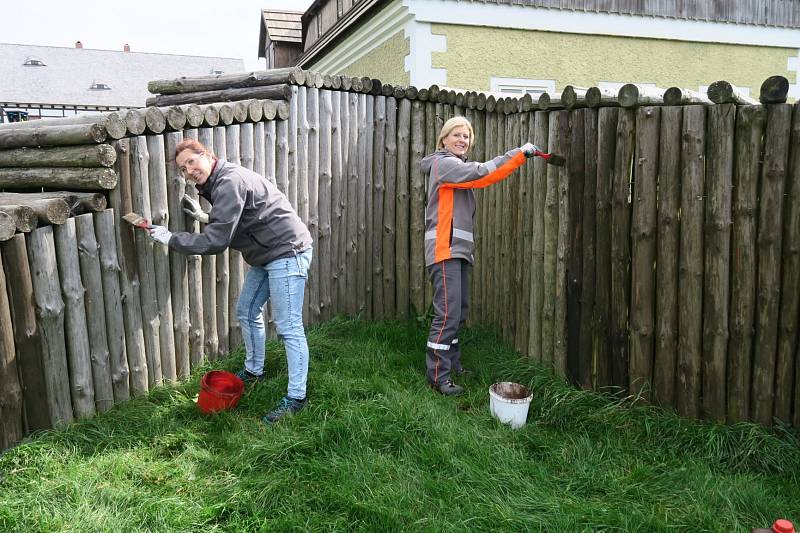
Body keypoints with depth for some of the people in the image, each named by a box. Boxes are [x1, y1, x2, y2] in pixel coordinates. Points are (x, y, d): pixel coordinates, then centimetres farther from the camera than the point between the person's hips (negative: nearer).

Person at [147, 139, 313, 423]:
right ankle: (253, 371, 38)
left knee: (289, 327, -8)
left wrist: (170, 239, -14)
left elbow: (216, 241, -24)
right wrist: (205, 217, 9)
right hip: (266, 255, 11)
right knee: (247, 312, 20)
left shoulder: (230, 182, -21)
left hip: (287, 252, -11)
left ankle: (296, 397, -1)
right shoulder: (218, 183, 13)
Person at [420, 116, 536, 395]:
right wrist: (519, 153, -15)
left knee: (459, 311, 13)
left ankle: (451, 363, 24)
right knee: (448, 313, -12)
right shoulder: (443, 163, -7)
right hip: (445, 249, -10)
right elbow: (480, 173, -18)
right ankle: (437, 376, -8)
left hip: (458, 249, 10)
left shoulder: (457, 166, 25)